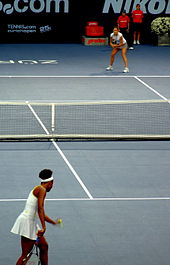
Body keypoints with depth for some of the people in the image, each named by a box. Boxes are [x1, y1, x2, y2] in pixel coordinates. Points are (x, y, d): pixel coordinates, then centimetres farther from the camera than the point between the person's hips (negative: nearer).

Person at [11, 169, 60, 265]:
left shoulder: (37, 189, 17)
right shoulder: (42, 189, -12)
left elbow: (40, 213, 27)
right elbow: (40, 209, -24)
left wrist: (53, 222, 38)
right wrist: (43, 227, -30)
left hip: (32, 223, 10)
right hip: (27, 222, -10)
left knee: (44, 246, 16)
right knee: (25, 254, -7)